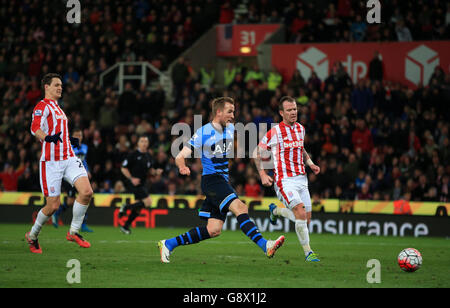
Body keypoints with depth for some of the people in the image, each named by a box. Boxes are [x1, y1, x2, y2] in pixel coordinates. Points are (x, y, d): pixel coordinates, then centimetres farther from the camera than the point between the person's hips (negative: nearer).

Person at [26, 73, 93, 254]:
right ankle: (32, 236, 19)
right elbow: (35, 128, -22)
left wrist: (70, 141, 31)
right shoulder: (42, 106, -5)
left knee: (86, 191, -15)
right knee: (53, 206, -6)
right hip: (51, 162, -7)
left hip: (69, 158, 7)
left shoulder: (57, 108, 22)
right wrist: (47, 138, -40)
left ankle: (74, 232, -1)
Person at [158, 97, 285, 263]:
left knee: (214, 230, 1)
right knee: (240, 207, -28)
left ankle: (169, 244, 11)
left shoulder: (230, 129, 10)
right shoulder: (203, 133, -11)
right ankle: (265, 246, -39)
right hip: (211, 179, -8)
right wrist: (182, 167, -33)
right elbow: (180, 156, -12)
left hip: (223, 181, 8)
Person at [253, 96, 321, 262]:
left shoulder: (300, 129, 10)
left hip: (301, 179, 6)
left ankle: (275, 210, 35)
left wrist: (311, 164, 12)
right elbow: (257, 153, 1)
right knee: (301, 213, -22)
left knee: (306, 218, 7)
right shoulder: (274, 132, -8)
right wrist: (263, 174, -8)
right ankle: (308, 252, -13)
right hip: (285, 180, -6)